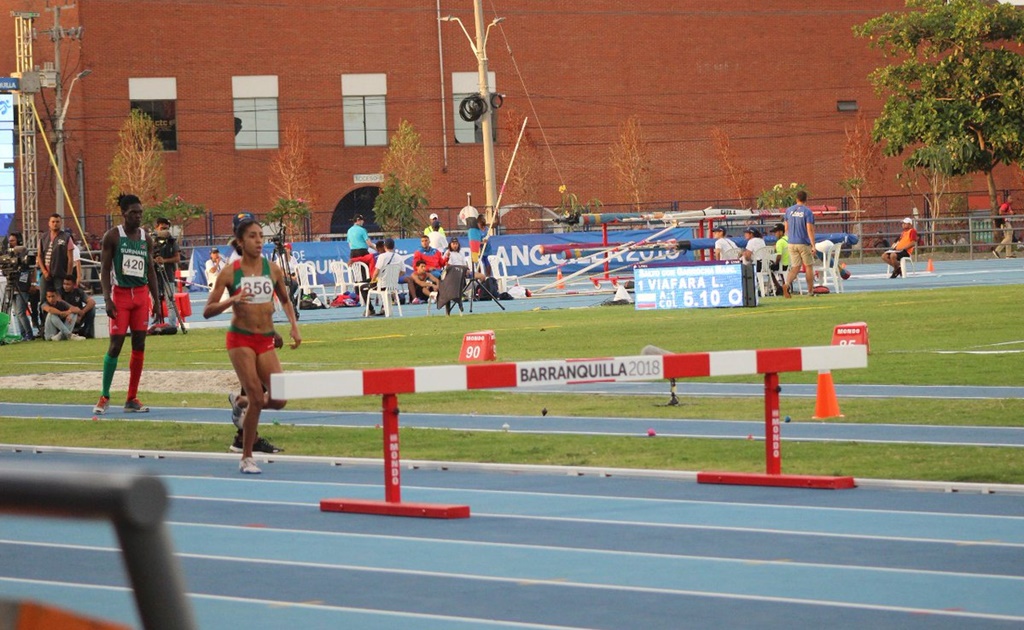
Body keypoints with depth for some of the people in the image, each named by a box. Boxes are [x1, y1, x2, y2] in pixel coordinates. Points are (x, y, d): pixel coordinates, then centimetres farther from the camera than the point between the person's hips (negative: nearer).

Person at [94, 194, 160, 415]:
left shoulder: (146, 238, 10)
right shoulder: (112, 236, -4)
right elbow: (105, 269, -6)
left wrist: (156, 298, 8)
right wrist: (107, 299, -15)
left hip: (141, 295, 5)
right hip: (120, 294, -5)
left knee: (139, 345, 2)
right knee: (115, 344, -8)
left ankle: (132, 399, 8)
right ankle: (104, 396, 3)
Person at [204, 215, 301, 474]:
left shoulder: (272, 269, 4)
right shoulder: (230, 273, -5)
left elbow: (285, 300, 21)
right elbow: (208, 311, -6)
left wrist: (294, 326, 7)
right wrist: (232, 301, -23)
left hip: (266, 341, 4)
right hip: (240, 339, -4)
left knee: (279, 399, -6)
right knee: (257, 399, -11)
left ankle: (242, 404, 27)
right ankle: (246, 459, 4)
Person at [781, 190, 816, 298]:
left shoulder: (789, 210, 6)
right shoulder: (807, 211, -9)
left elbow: (786, 228, 13)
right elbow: (809, 229, -14)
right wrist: (813, 245, -13)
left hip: (792, 243, 4)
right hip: (804, 244, -4)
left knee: (795, 267, 5)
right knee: (809, 266, 10)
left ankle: (787, 284, -23)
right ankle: (810, 291, 14)